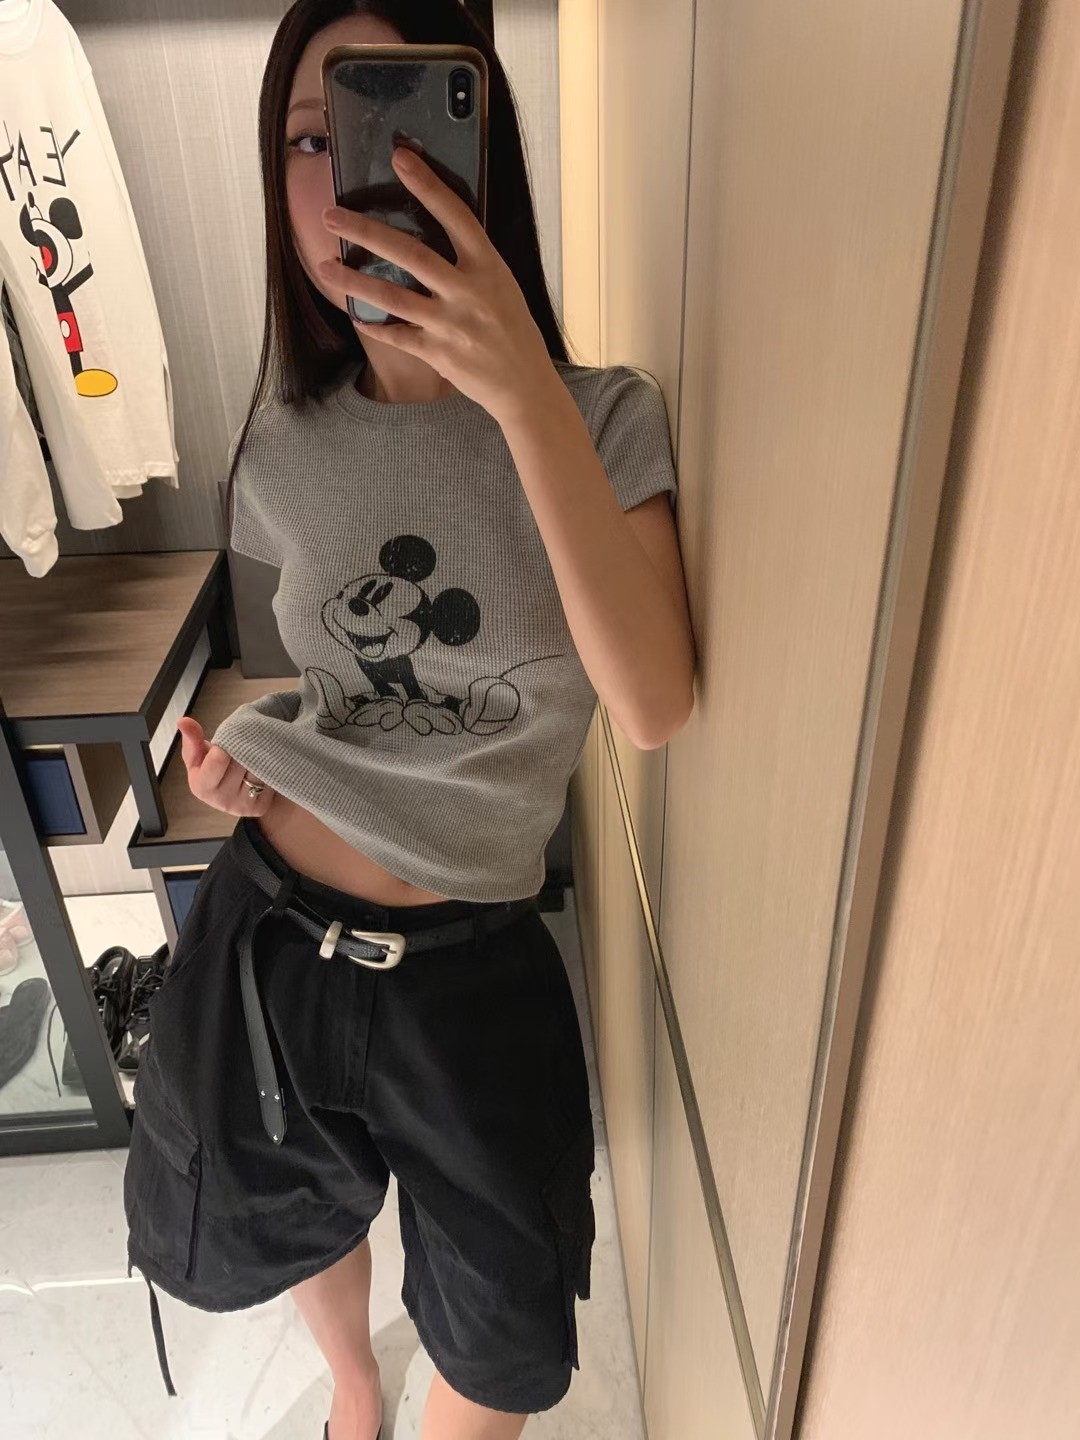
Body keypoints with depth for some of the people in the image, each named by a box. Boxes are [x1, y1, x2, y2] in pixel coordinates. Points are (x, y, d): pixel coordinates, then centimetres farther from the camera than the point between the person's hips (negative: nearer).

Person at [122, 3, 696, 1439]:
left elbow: (652, 705, -27)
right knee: (299, 1220, 30)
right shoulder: (284, 447, -1)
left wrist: (525, 396, -33)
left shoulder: (605, 419, -12)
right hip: (262, 931, 4)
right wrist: (246, 738, -7)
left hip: (467, 968, -3)